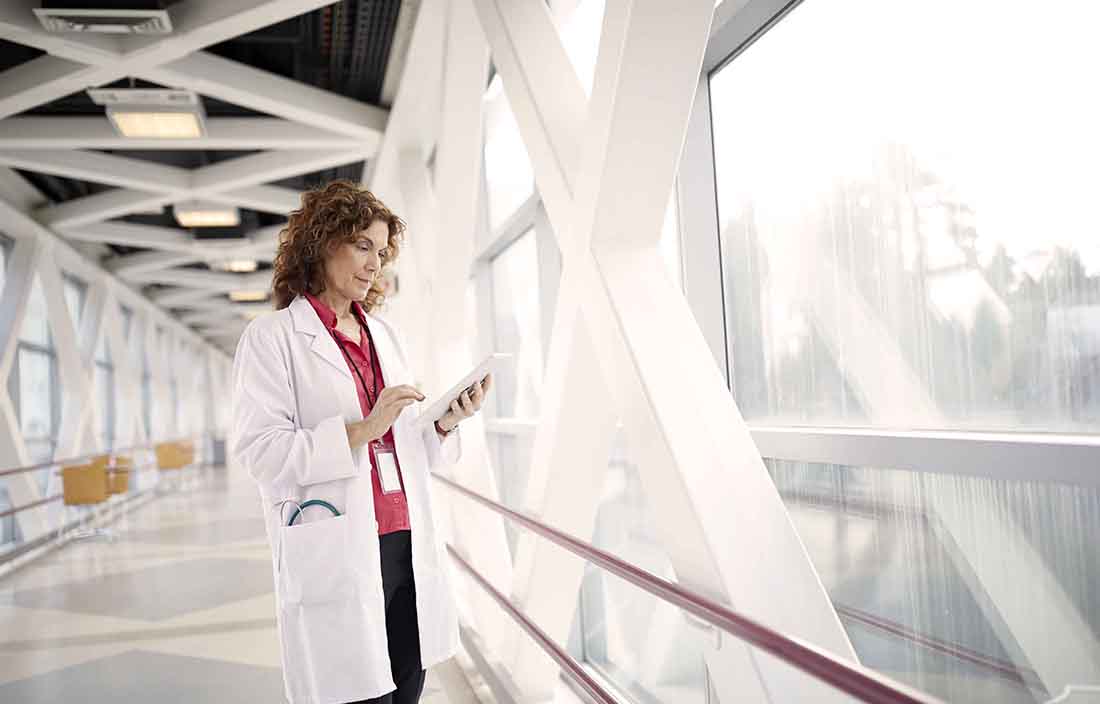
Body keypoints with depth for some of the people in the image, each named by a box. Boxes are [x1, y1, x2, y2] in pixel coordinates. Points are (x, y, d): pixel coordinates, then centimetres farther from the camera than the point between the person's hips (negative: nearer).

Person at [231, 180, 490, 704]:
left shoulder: (383, 334, 16)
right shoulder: (273, 336, -2)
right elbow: (260, 451, -12)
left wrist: (445, 424, -2)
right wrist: (361, 430, -20)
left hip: (408, 550, 6)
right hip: (338, 560, -6)